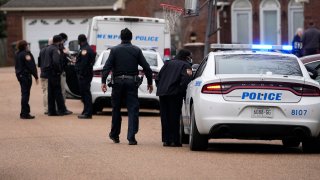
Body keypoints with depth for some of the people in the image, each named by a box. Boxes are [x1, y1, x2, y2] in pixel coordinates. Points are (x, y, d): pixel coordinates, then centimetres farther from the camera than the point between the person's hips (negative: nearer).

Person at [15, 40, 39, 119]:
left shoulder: (17, 54, 12)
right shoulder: (26, 54, -15)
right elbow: (31, 66, -17)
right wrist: (36, 76, -14)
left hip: (20, 75, 9)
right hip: (26, 75, -9)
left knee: (24, 94, 15)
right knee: (25, 94, -7)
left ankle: (24, 113, 20)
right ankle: (24, 113, -7)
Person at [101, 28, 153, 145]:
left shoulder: (114, 50, 1)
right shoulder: (136, 51, 3)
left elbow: (107, 67, -8)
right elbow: (146, 68, 2)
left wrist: (103, 81, -11)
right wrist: (150, 83, 11)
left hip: (118, 82, 0)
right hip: (132, 82, 0)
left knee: (116, 109, 14)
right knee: (133, 109, -1)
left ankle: (114, 135, 25)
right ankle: (131, 137, -12)